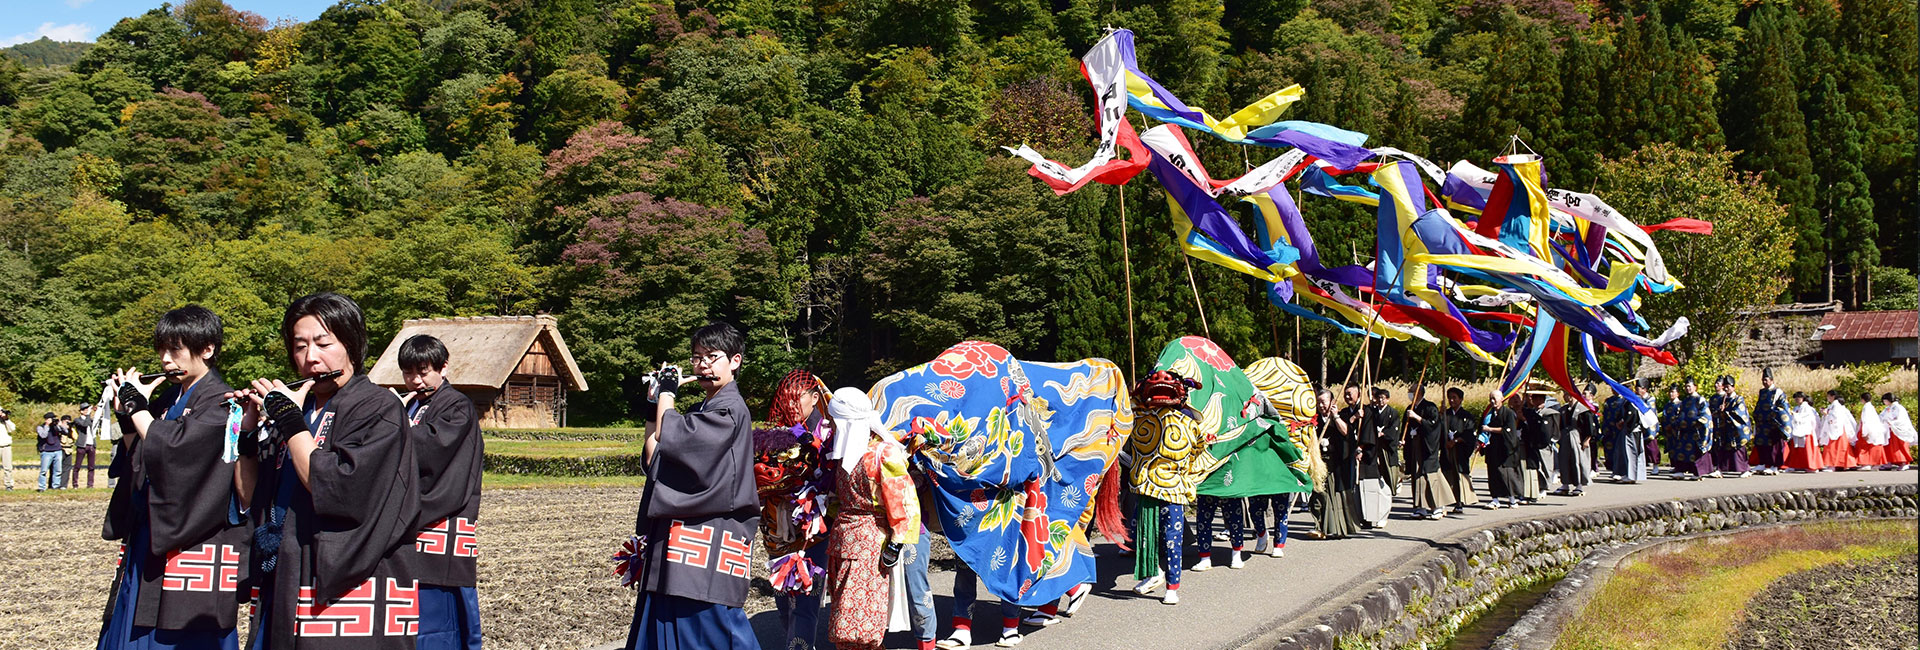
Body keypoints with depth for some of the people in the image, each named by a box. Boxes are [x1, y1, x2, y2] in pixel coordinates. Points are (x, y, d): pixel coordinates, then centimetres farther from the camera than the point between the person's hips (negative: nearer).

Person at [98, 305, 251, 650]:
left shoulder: (219, 403, -11)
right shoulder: (168, 398, 13)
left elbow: (170, 450, -24)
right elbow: (137, 462, 18)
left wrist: (136, 405, -11)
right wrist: (125, 415, 4)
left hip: (193, 544, -9)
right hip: (148, 542, 9)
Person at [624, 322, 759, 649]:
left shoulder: (730, 409, -10)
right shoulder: (699, 411, 19)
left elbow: (668, 438, -17)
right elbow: (653, 456, 16)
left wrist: (668, 391, -2)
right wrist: (653, 405, 10)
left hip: (709, 538, -10)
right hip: (680, 534, 10)